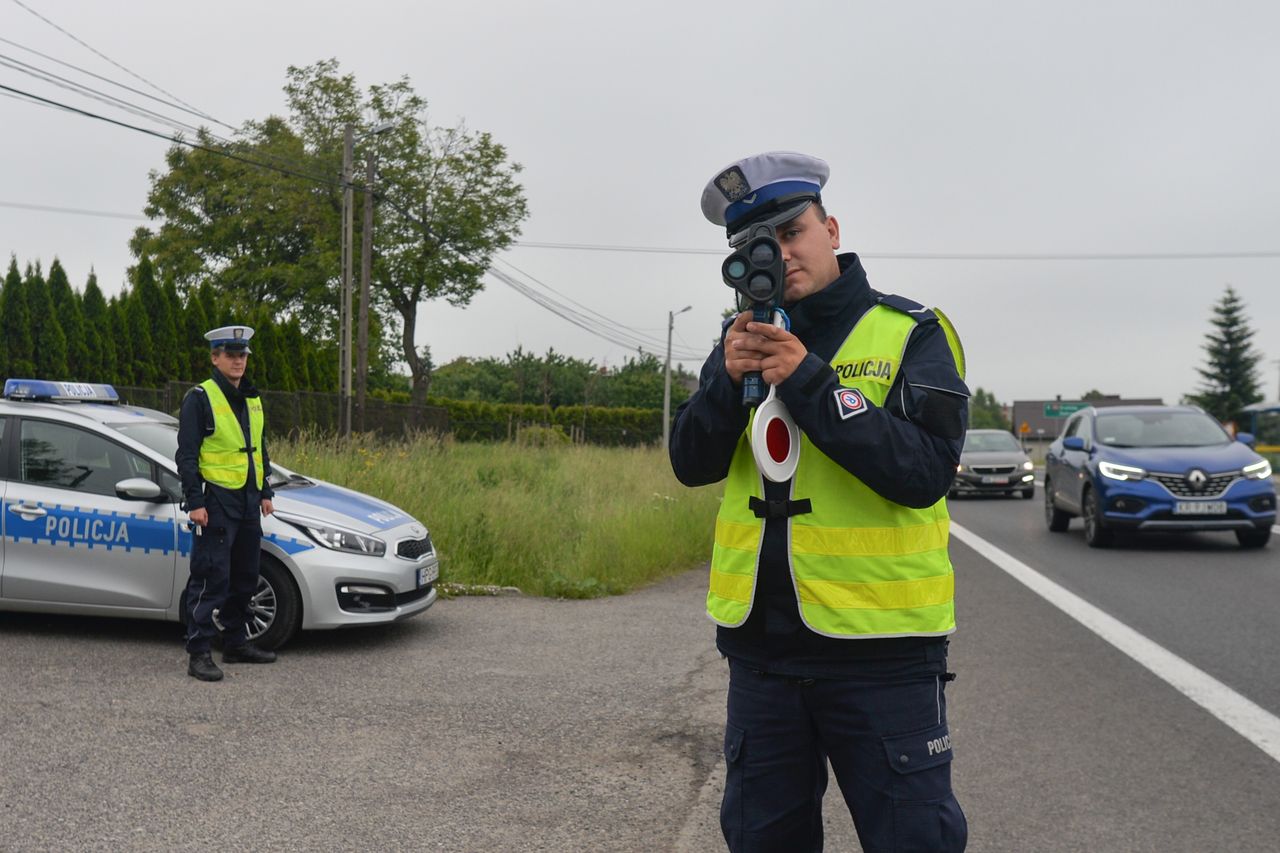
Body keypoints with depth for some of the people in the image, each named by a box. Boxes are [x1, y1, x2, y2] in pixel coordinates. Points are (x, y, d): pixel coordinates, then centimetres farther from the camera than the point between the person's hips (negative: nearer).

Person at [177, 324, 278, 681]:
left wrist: (265, 492, 18)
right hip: (216, 501, -8)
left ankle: (236, 643, 26)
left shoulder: (252, 400, 15)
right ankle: (199, 654, -4)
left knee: (244, 577, 14)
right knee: (210, 579, -8)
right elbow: (186, 454, -11)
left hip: (248, 503, 8)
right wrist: (194, 501, -16)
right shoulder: (200, 398, -7)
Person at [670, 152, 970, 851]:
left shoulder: (911, 333, -5)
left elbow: (925, 471, -18)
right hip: (761, 642, 5)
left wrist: (808, 382, -22)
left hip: (881, 649, -4)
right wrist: (729, 380, -15)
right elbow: (691, 464, 3)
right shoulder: (746, 336, 9)